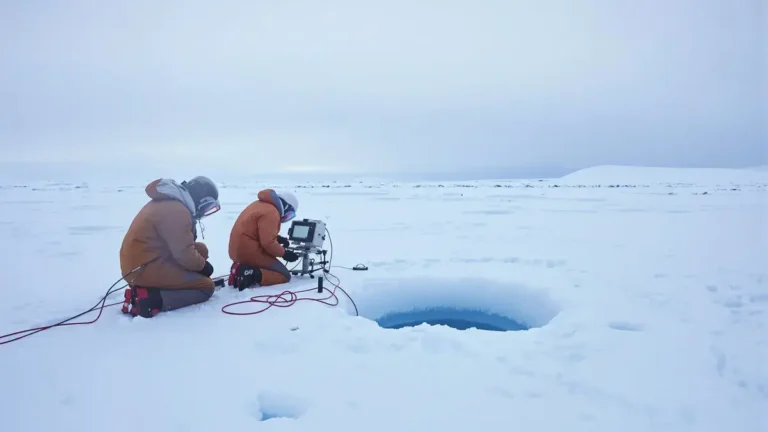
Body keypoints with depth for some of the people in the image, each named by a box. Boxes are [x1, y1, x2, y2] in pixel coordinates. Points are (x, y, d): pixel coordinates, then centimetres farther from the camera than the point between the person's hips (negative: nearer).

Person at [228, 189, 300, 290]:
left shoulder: (262, 204, 12)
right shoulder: (271, 212, -18)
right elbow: (268, 243, -23)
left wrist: (277, 238, 11)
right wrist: (284, 253, -9)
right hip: (249, 252, -10)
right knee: (285, 276, -3)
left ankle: (243, 269, 6)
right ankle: (251, 275, -20)